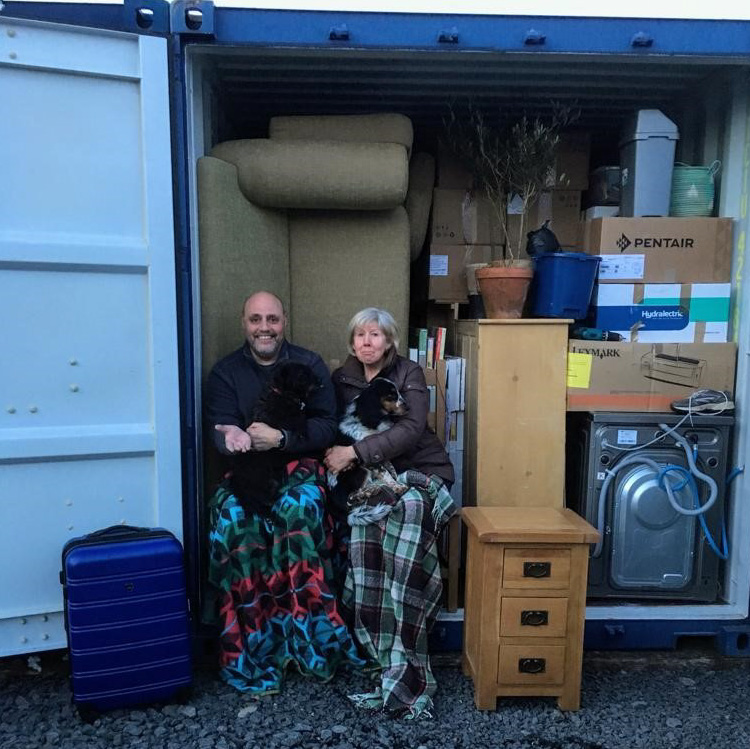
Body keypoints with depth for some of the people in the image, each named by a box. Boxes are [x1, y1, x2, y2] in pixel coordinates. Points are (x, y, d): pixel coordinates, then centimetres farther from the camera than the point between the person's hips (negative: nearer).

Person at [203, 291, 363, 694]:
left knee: (298, 508, -33)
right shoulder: (224, 372, 7)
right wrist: (236, 439, -29)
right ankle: (252, 645, -20)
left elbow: (326, 426, -4)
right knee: (231, 516, -28)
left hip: (299, 464, -1)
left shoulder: (310, 365, 4)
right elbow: (219, 432, -3)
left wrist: (279, 438, -21)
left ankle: (304, 636, -22)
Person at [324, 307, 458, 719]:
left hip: (420, 470, -2)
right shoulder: (341, 379, 12)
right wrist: (335, 453, -11)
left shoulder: (409, 374, 0)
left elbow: (411, 430, -14)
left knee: (408, 509, -36)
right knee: (363, 525, -30)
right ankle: (395, 663, -24)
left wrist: (355, 452, -23)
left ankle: (400, 667, -32)